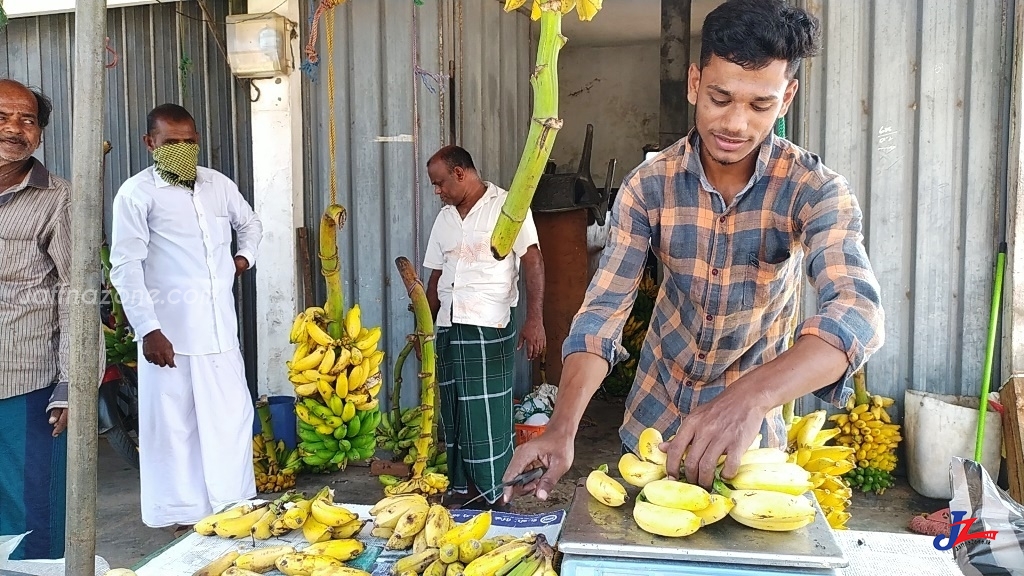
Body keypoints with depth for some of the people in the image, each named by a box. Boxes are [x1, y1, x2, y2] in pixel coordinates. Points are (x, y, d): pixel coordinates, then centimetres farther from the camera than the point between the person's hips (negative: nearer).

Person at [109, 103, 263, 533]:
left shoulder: (219, 184, 11)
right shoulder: (137, 193, -4)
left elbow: (250, 222, 31)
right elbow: (126, 268, -9)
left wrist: (245, 256, 13)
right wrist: (148, 330, -15)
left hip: (220, 328, 5)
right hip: (168, 332, -5)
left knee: (232, 417, 10)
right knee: (173, 425, 3)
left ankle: (234, 509, 25)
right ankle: (184, 514, 18)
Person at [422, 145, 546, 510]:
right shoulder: (445, 218, 16)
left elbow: (533, 261, -9)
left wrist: (534, 319, -18)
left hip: (489, 328, -6)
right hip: (448, 329, 6)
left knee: (488, 413, -3)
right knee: (454, 412, 10)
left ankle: (495, 494, 9)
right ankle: (462, 487, 23)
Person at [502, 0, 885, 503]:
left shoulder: (815, 191, -21)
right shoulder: (648, 185, -16)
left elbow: (857, 311, -36)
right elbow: (602, 311, -20)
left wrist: (751, 397, -54)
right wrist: (562, 428, -36)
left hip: (752, 414, -1)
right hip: (653, 415, 2)